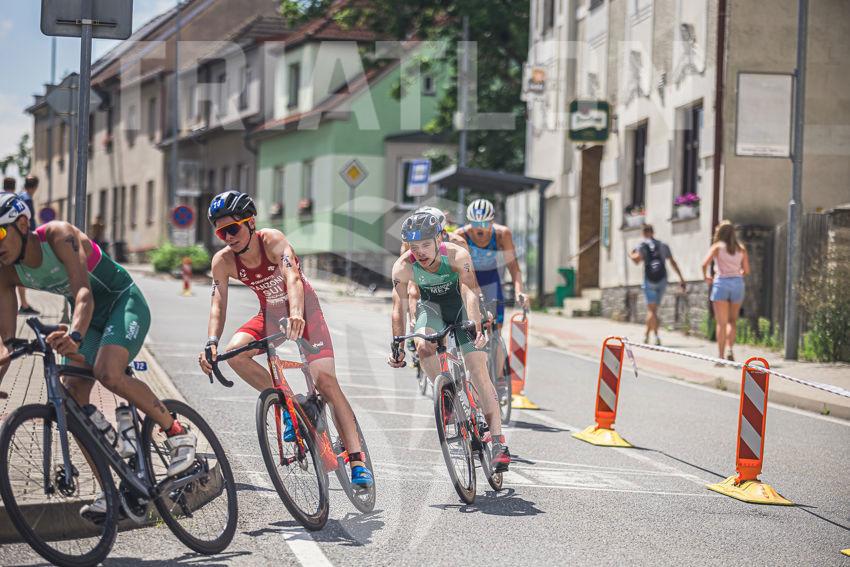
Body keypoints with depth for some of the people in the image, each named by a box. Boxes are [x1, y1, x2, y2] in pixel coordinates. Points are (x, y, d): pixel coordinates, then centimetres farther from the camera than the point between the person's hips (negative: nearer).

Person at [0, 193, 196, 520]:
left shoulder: (59, 236, -29)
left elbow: (83, 292, -42)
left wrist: (75, 334, -61)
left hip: (124, 302, -7)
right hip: (90, 316, 7)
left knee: (108, 374, -31)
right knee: (72, 398, -8)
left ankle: (178, 434, -13)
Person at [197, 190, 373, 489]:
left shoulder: (273, 240, -27)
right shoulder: (223, 261, -15)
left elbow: (293, 278, -42)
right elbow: (218, 305, -19)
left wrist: (296, 315, -61)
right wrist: (211, 344, -38)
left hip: (304, 310, -4)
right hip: (270, 314, 4)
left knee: (325, 380, -18)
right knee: (234, 352, -25)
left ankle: (358, 461, -17)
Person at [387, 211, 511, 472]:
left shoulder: (457, 255, -32)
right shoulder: (403, 267, -26)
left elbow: (470, 293, -41)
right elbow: (399, 308, -23)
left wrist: (476, 329, -55)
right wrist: (398, 349, -29)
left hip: (462, 307, -2)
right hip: (432, 306, 2)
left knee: (478, 369, -13)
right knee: (423, 345, -31)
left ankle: (498, 442, -13)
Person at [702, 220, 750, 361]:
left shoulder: (717, 246, 1)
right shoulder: (741, 248, 10)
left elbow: (705, 264, -11)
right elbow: (746, 270, 9)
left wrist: (706, 277, 5)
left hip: (721, 282, -3)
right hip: (737, 283, 3)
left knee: (721, 323, 2)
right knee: (732, 320, 13)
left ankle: (721, 356, 0)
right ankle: (729, 348, -8)